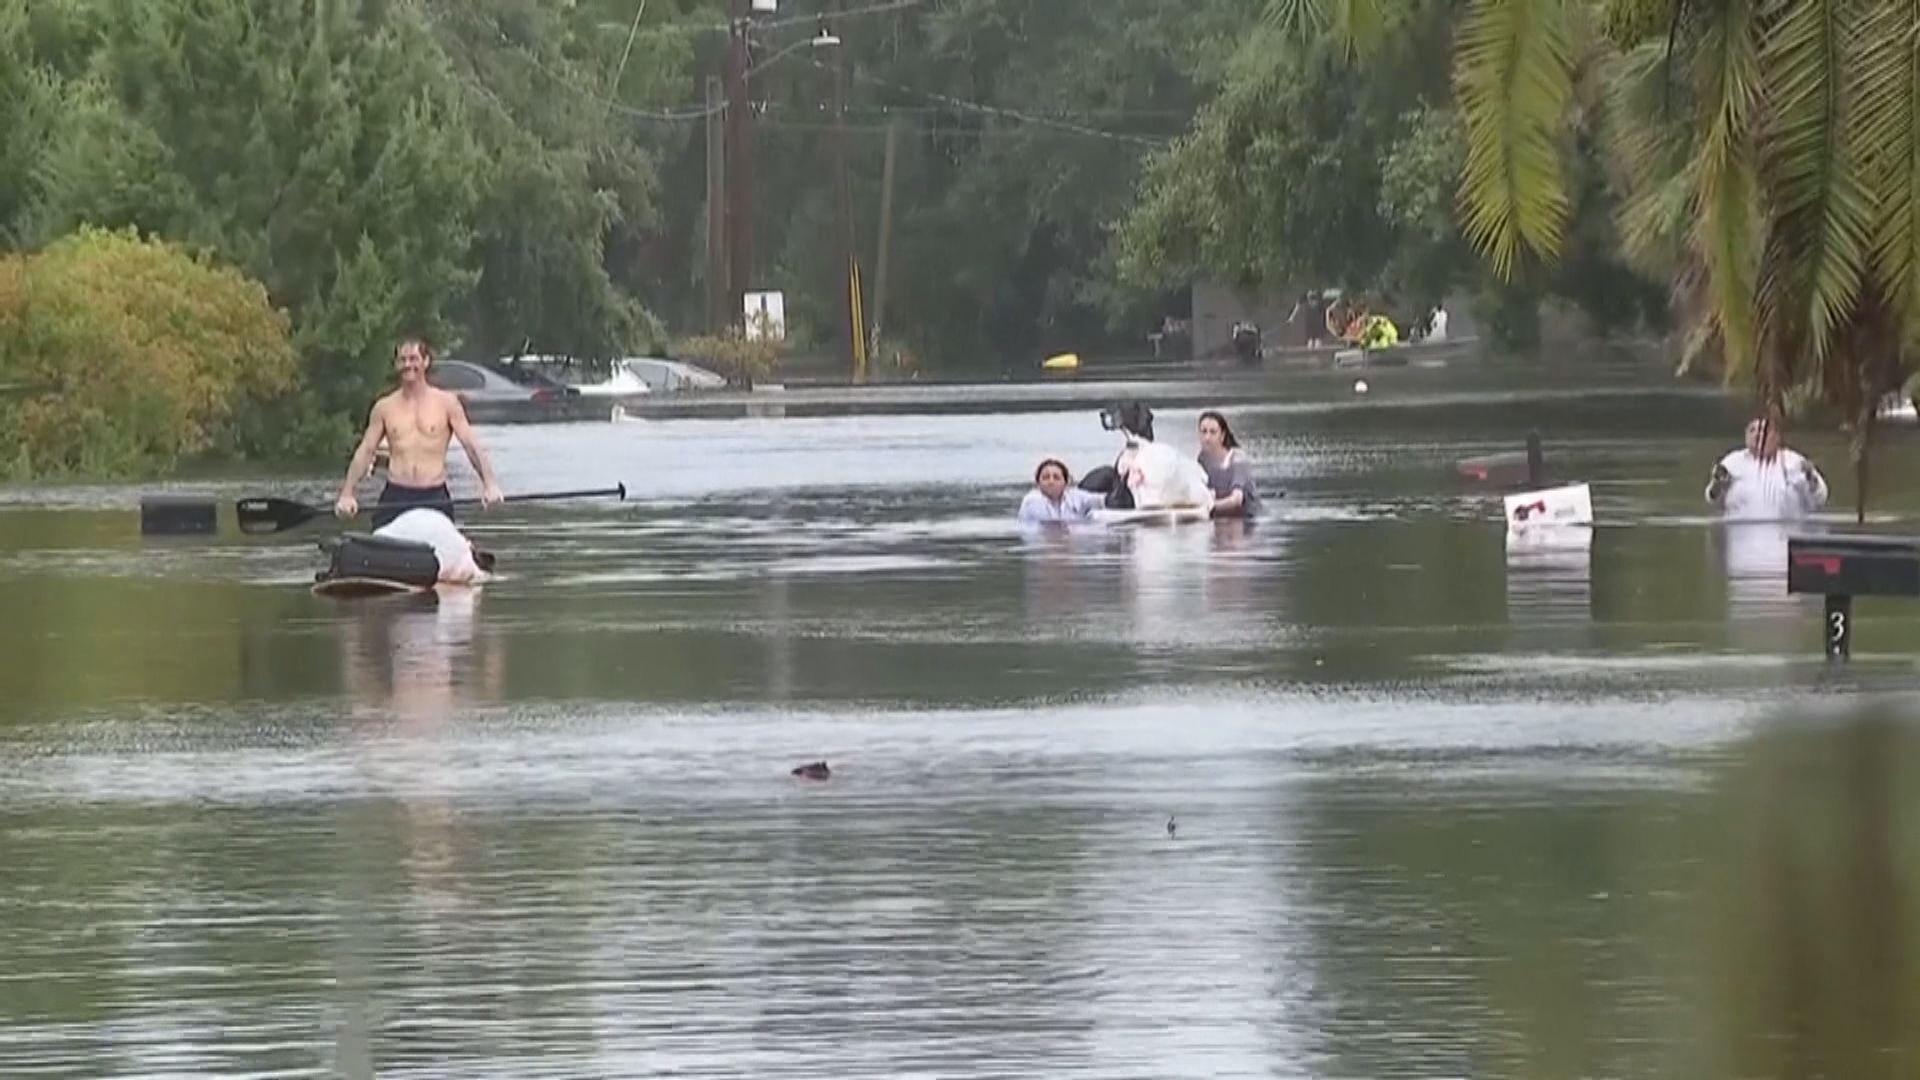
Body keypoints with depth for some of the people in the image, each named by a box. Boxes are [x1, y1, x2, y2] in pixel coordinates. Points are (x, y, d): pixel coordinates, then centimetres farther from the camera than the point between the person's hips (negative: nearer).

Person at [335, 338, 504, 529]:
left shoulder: (446, 403, 5)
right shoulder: (384, 408, 10)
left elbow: (471, 445, 0)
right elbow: (365, 451, 11)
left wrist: (489, 484, -14)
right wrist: (346, 494, 2)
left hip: (435, 498, -1)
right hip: (395, 498, 1)